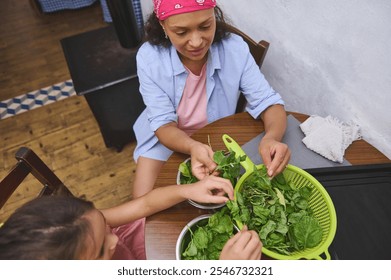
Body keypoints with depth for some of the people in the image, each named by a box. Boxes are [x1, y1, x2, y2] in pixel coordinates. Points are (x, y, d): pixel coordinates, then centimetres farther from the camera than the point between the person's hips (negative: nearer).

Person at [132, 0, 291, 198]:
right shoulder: (149, 57, -23)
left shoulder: (235, 49, -21)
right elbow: (163, 123, -23)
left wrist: (271, 138, -43)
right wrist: (193, 148, -45)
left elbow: (267, 101, -20)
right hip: (164, 138, 0)